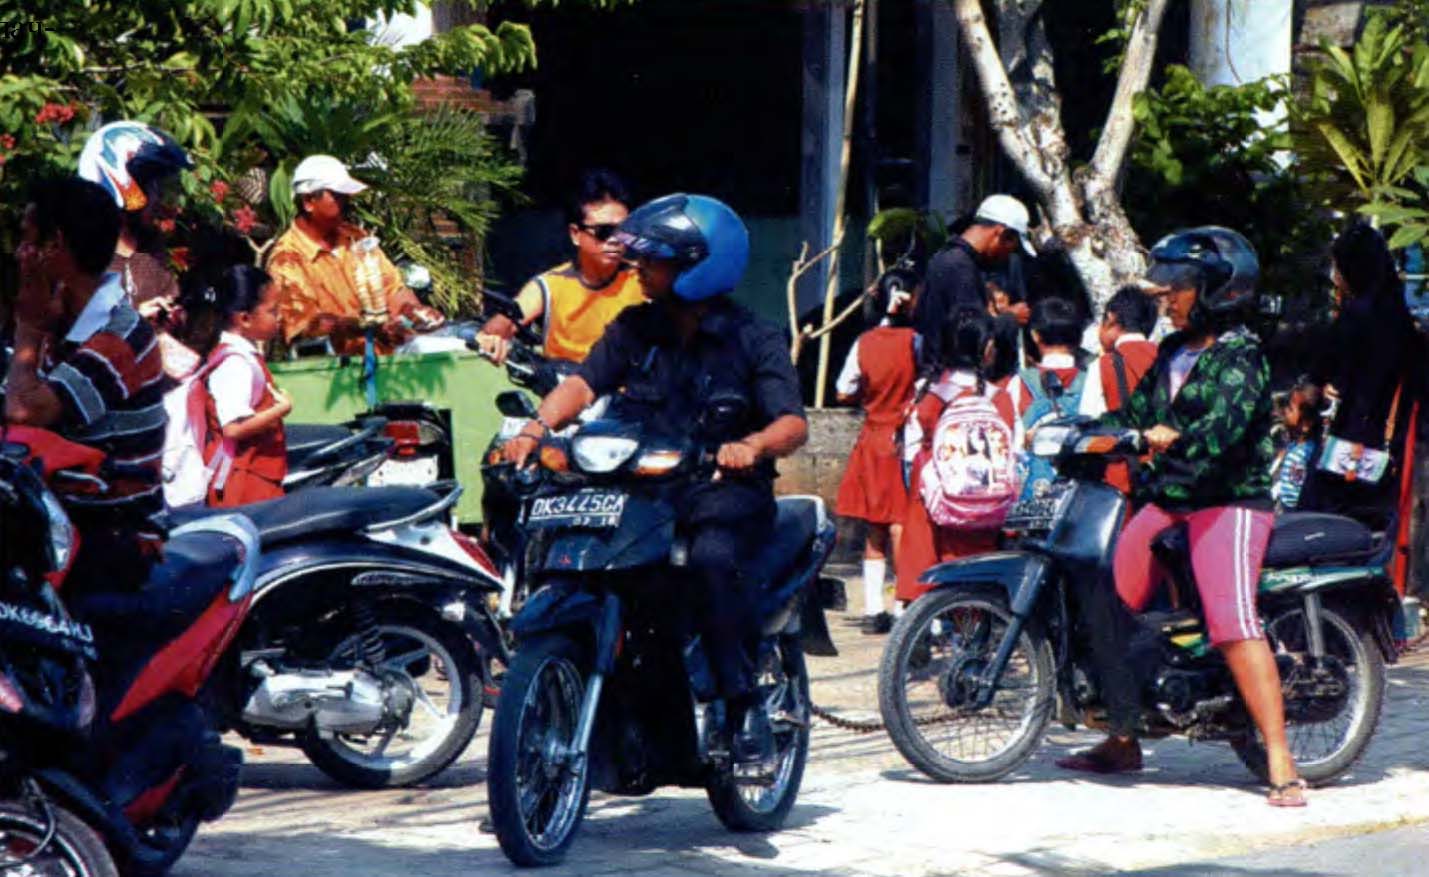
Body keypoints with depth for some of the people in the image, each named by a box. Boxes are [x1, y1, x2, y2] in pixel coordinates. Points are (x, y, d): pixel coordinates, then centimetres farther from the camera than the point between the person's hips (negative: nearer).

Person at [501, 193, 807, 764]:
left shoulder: (753, 340, -1)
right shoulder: (635, 328, 13)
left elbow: (793, 423, -12)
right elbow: (584, 382, 1)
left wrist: (753, 445, -35)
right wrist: (536, 427, -20)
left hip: (725, 491, -4)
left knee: (711, 556, -37)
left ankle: (742, 701, -24)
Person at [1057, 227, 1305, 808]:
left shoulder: (1239, 357, -8)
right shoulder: (1172, 353, 18)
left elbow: (1227, 425, -24)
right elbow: (1135, 415, 19)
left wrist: (1177, 439, -38)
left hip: (1229, 502, -9)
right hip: (1168, 501, 9)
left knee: (1232, 623, -24)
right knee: (1099, 597, 1)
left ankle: (1281, 763, -27)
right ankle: (1122, 741, 13)